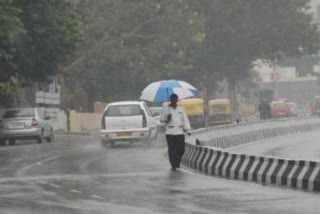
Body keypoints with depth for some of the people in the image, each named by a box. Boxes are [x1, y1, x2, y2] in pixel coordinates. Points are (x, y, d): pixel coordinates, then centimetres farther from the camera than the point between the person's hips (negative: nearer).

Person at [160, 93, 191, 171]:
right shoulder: (166, 109, 3)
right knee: (171, 149, -3)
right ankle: (173, 165, 7)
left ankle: (177, 162, 23)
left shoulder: (181, 109, 11)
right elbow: (161, 119, 6)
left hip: (180, 132, 2)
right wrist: (167, 119, -15)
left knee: (181, 149, -3)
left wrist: (187, 128, -1)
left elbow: (185, 119, 10)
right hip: (170, 132, -2)